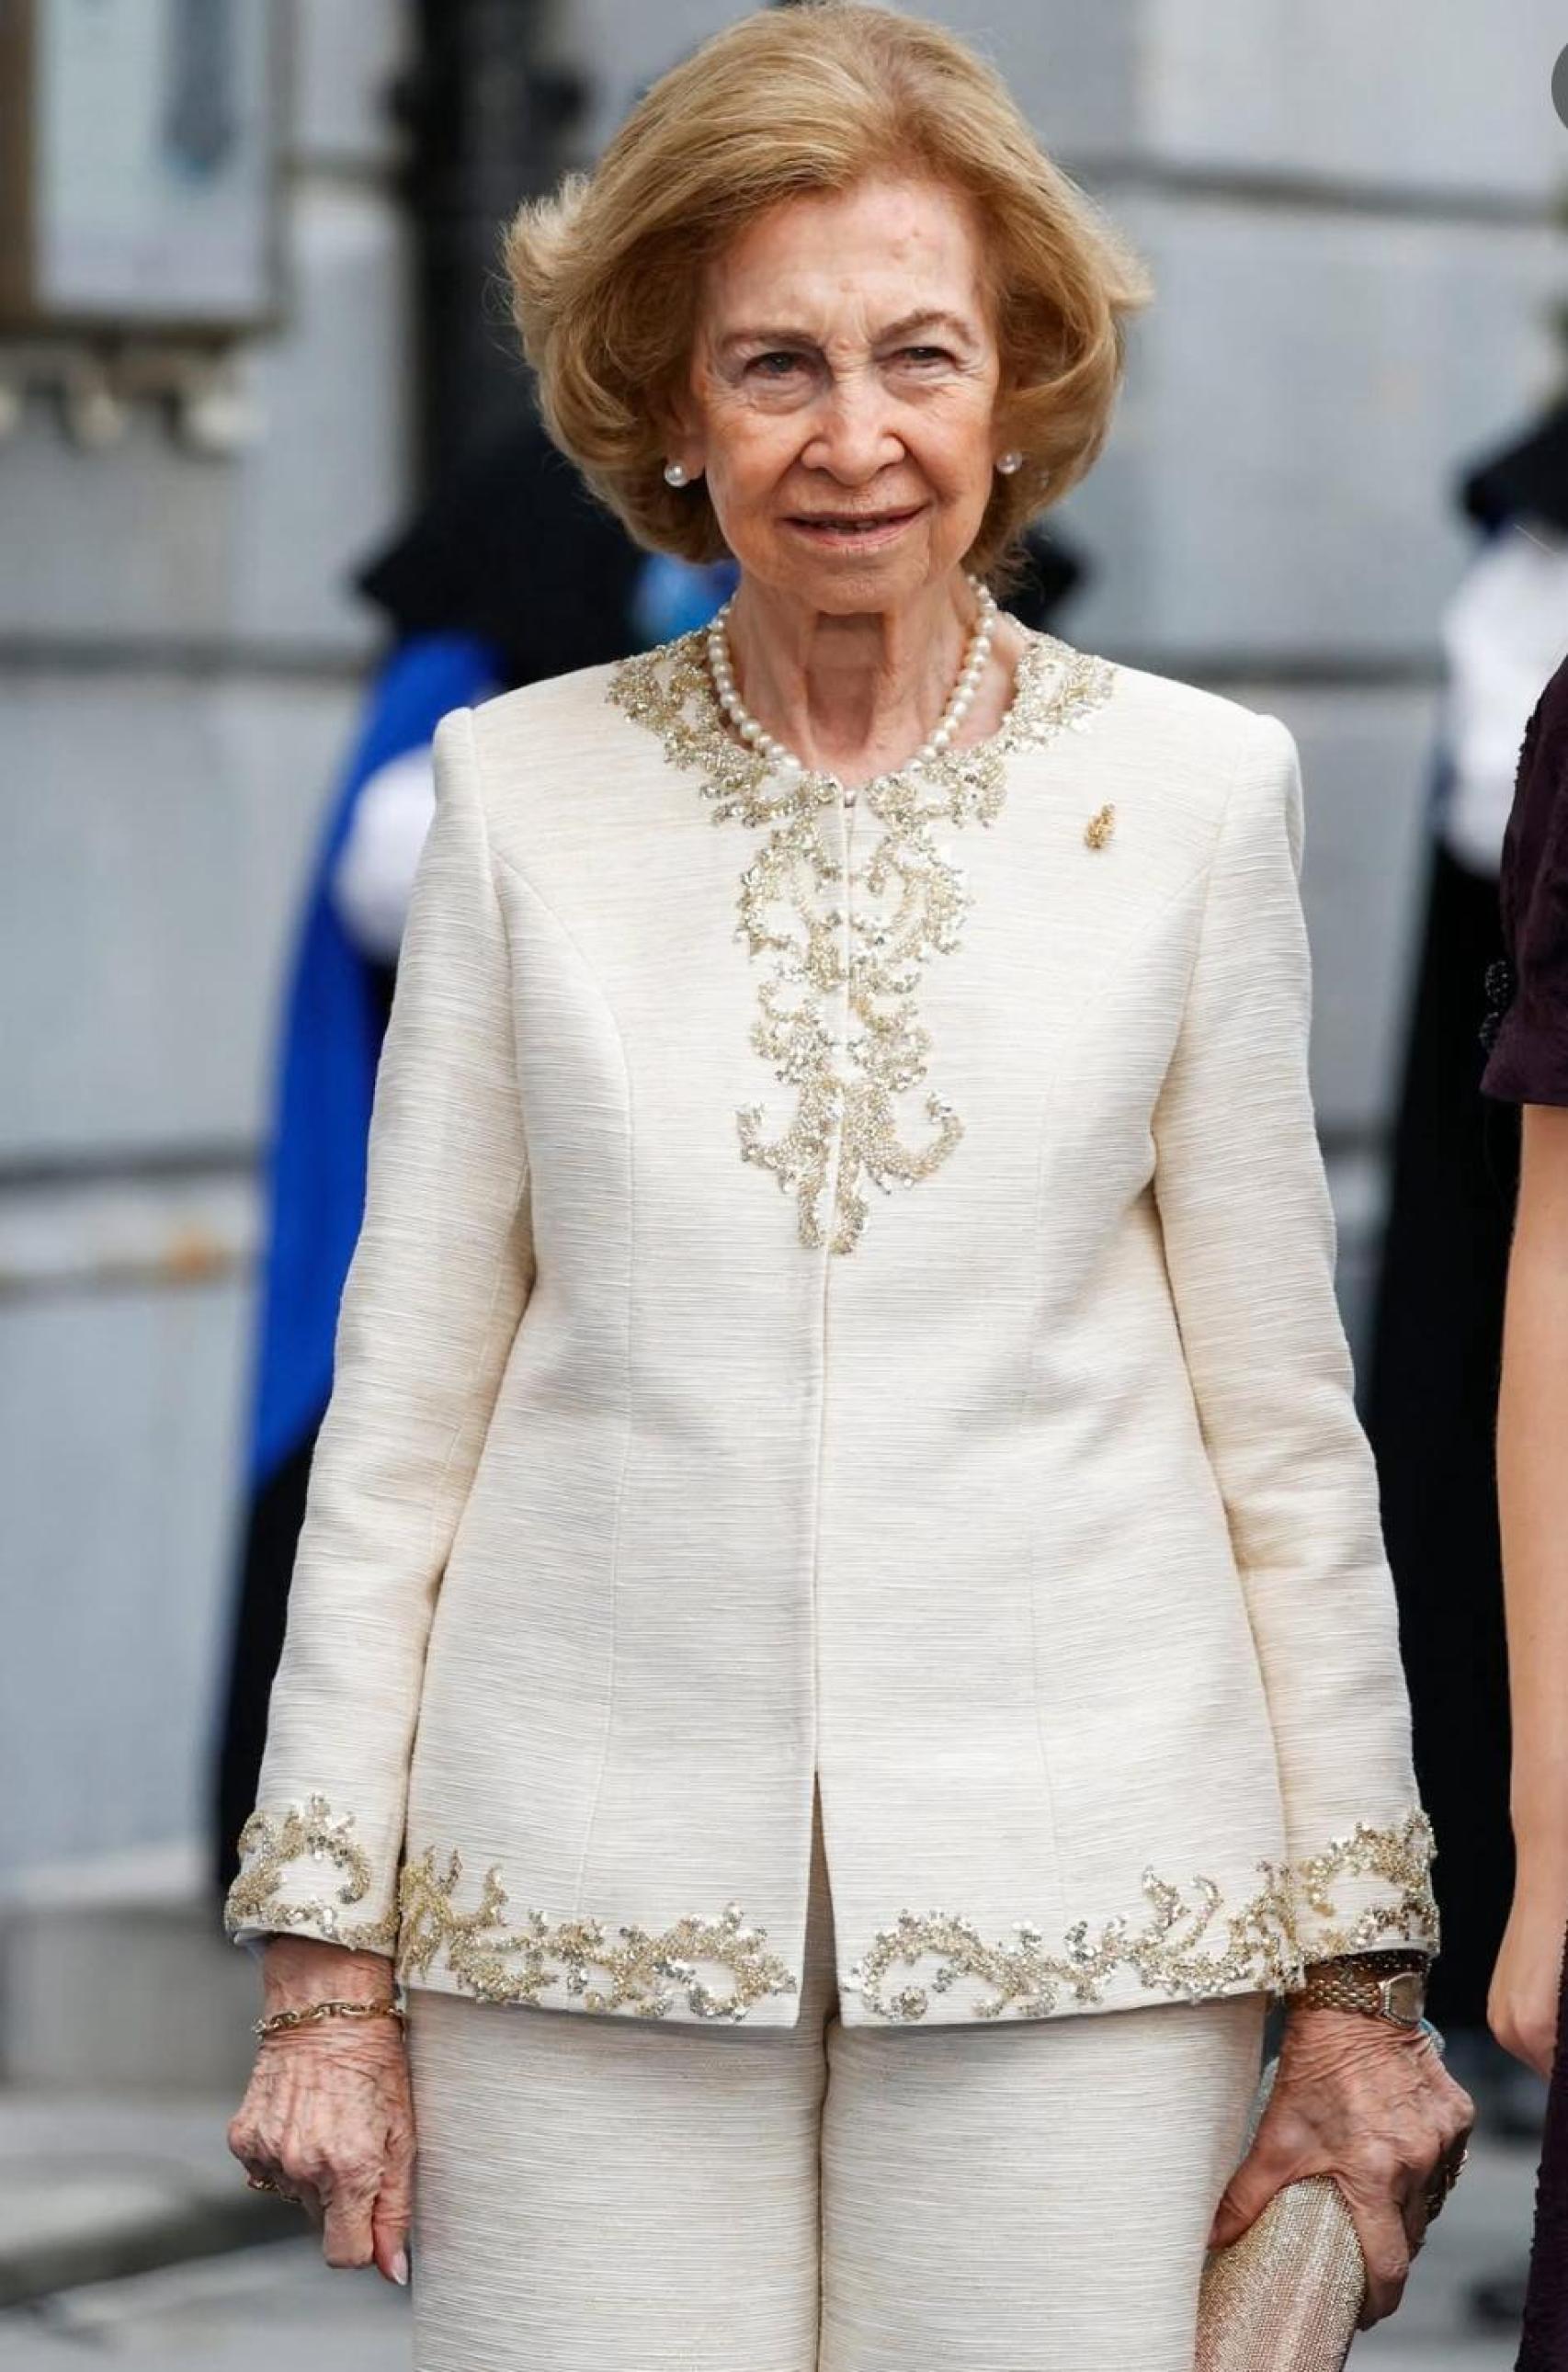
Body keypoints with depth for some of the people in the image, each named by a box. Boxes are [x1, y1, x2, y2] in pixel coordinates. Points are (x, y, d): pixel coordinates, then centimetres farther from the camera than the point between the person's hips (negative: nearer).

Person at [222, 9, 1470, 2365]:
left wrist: (1358, 1978, 6)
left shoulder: (1191, 793, 4)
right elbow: (399, 1404, 7)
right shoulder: (524, 790, 5)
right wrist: (326, 1966, 4)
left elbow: (1286, 1420, 7)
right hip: (591, 1916, 1)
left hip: (1069, 1913, 0)